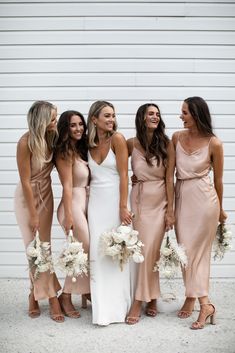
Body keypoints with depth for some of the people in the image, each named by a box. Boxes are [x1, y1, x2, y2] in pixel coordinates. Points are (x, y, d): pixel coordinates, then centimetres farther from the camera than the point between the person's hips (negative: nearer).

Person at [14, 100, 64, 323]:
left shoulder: (51, 137, -10)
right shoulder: (26, 142, -23)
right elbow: (26, 181, -18)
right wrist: (33, 214, -15)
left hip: (46, 195, 5)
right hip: (27, 198, -4)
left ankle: (36, 294, 20)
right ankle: (51, 296, 13)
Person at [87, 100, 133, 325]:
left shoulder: (117, 139, -7)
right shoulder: (89, 143, 6)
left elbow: (123, 175, -10)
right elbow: (89, 175, 10)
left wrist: (123, 207, -14)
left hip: (114, 200, -4)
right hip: (95, 201, 4)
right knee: (97, 252, 2)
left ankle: (117, 306, 15)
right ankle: (102, 308, 11)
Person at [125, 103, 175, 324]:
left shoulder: (166, 145, -4)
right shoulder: (131, 144, -1)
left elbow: (169, 179, -4)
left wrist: (170, 210, -6)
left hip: (159, 202, -1)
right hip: (139, 200, 1)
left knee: (150, 250, -2)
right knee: (145, 250, 1)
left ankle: (139, 301, 9)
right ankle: (152, 298, 12)